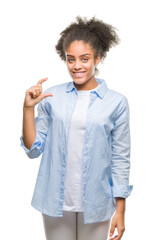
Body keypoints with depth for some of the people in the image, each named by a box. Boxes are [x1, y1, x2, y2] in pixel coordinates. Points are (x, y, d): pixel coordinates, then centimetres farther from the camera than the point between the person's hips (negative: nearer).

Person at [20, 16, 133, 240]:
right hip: (55, 202, 2)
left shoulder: (117, 102, -6)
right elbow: (33, 150, 0)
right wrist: (28, 108, -12)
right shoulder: (52, 96, -2)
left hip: (95, 204, -1)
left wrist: (120, 210, -2)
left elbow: (120, 160, -2)